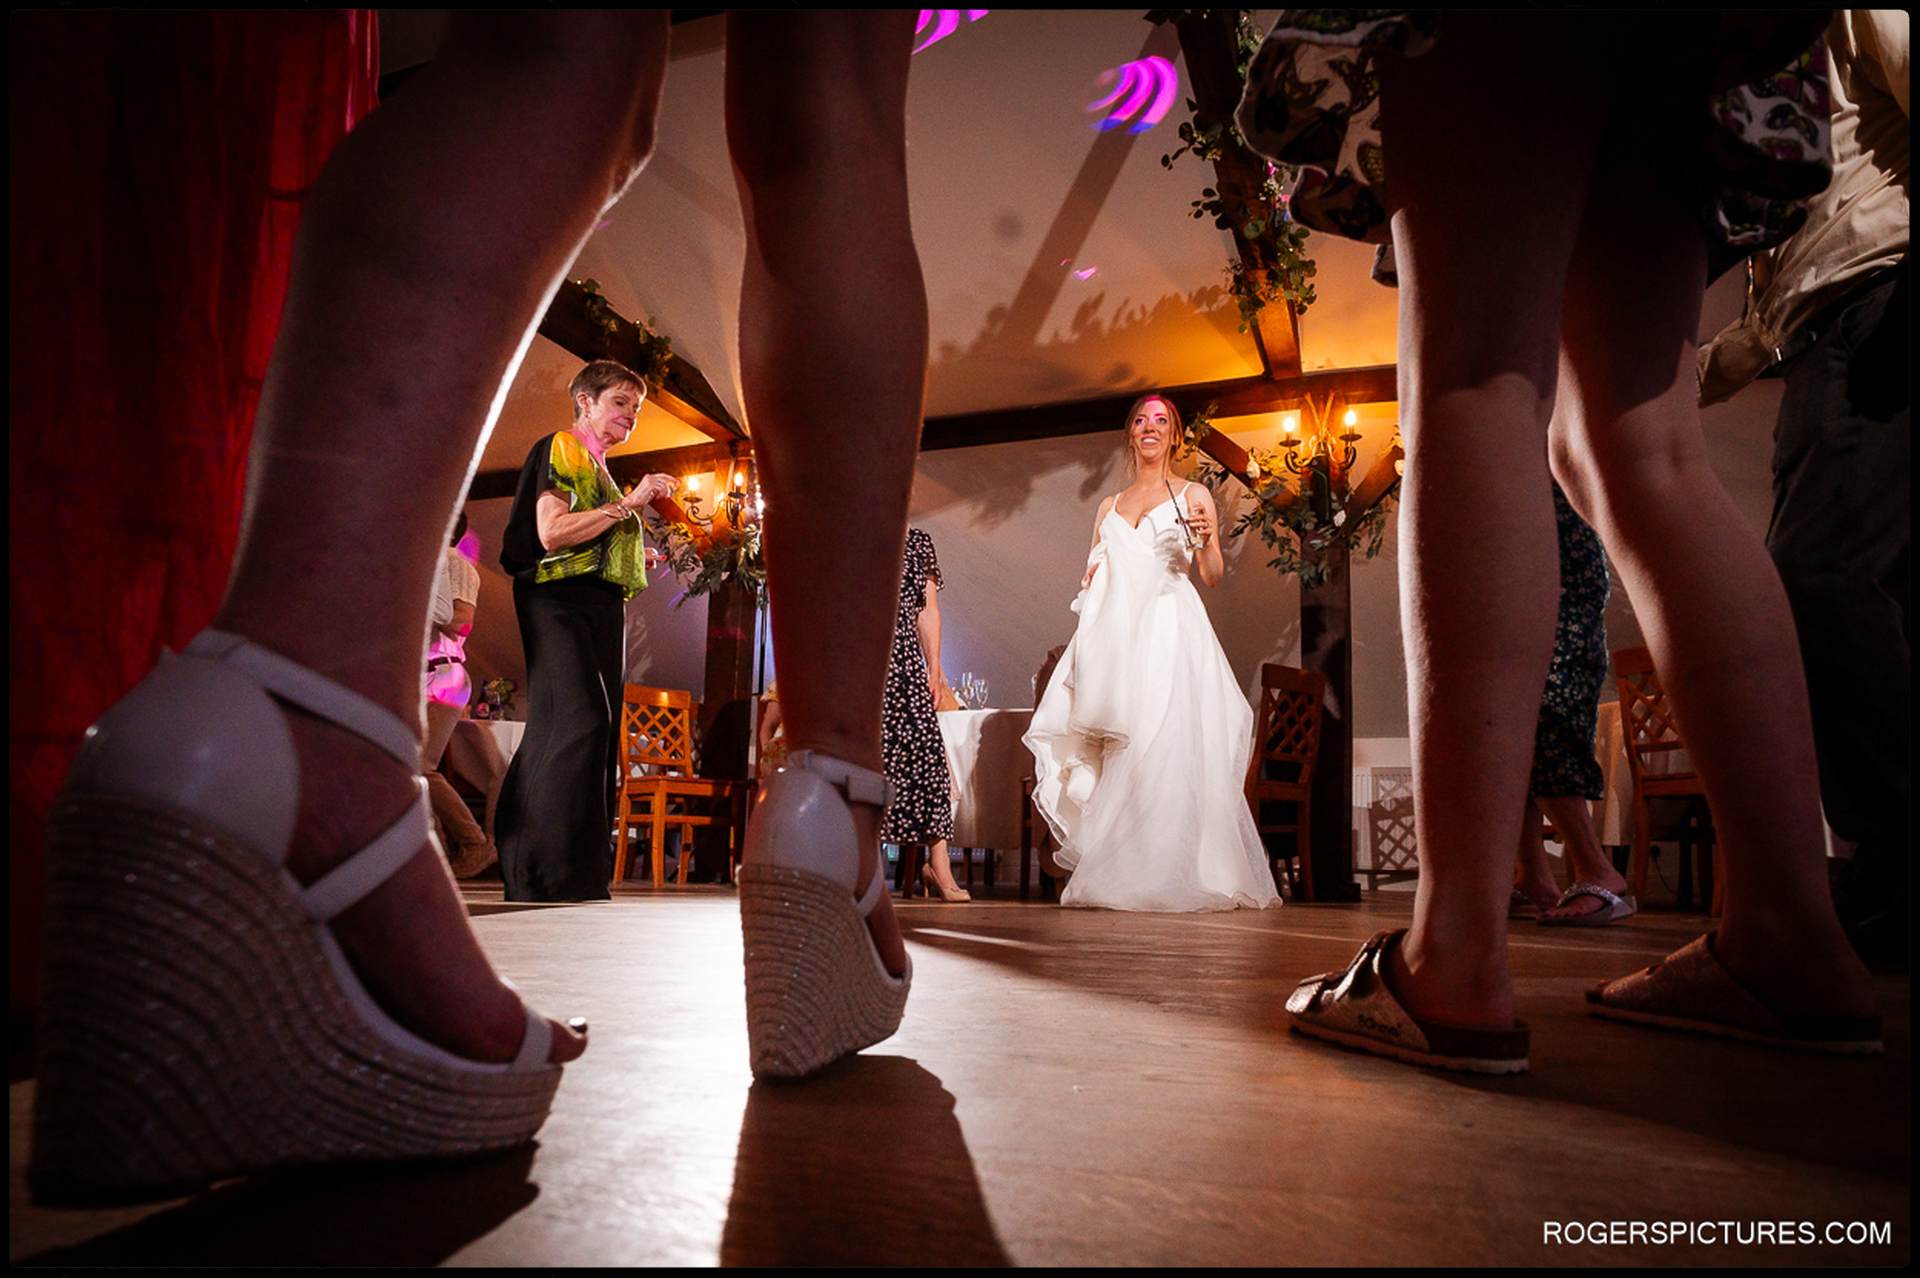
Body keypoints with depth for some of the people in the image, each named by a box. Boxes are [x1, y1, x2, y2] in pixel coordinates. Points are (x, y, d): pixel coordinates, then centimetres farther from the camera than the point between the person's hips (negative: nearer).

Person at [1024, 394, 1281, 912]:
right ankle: (1117, 875, 0)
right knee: (1116, 749, -5)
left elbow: (1213, 577, 2)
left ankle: (1168, 876, -7)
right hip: (1117, 636, 3)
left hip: (1170, 631, -3)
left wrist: (1205, 542, -17)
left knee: (1165, 745, -13)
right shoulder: (1109, 507, 21)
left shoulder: (1192, 496, 11)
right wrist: (1091, 581, 0)